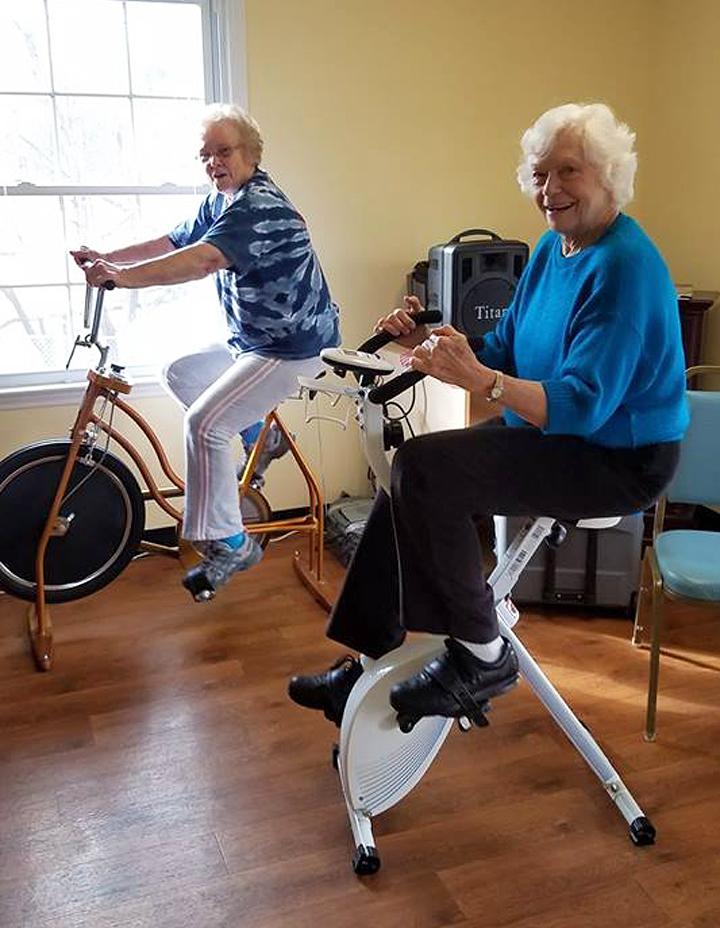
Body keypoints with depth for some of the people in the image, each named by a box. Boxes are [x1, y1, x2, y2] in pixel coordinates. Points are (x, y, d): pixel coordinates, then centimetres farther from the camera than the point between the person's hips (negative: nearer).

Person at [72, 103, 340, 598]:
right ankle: (261, 437, 28)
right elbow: (172, 243, 9)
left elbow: (203, 260, -37)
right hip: (251, 338, 10)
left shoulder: (261, 205, -22)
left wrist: (122, 276, -45)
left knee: (204, 422, -19)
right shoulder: (222, 202, 11)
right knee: (180, 372, 18)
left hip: (292, 348, -10)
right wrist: (106, 257, -4)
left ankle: (229, 544, -8)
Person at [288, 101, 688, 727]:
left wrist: (475, 378, -40)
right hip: (550, 433, 9)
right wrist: (430, 341, -5)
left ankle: (481, 656, -9)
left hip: (617, 461, -9)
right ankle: (372, 661, 8)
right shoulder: (553, 247, 9)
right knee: (406, 480, -1)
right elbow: (504, 352, 11)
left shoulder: (624, 266, -20)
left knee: (425, 468, -24)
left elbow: (582, 405, -29)